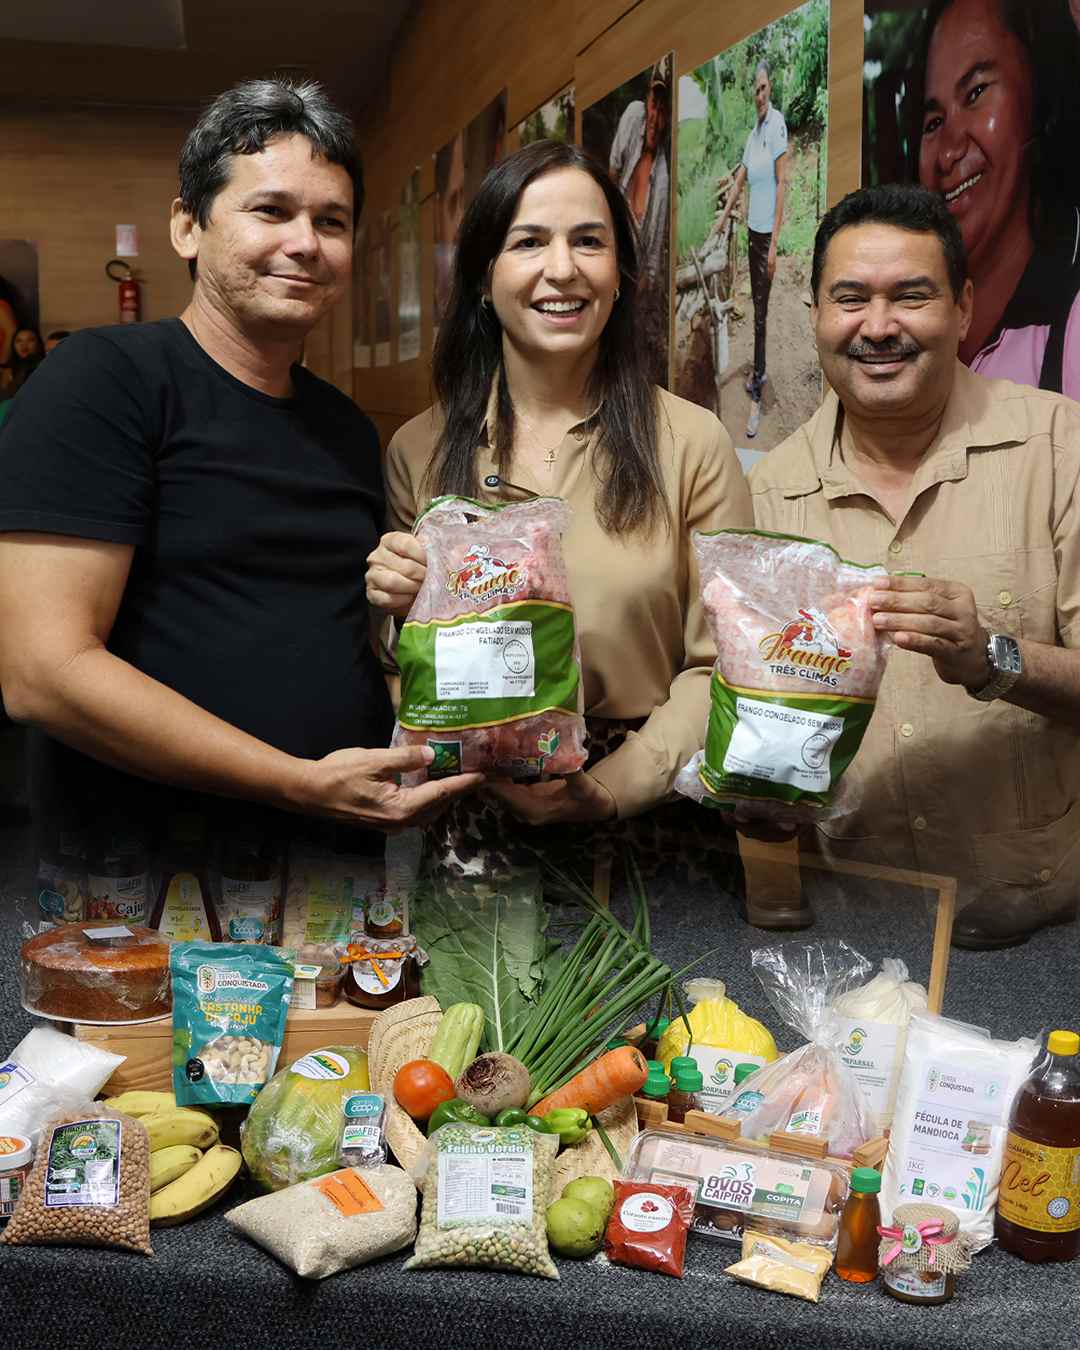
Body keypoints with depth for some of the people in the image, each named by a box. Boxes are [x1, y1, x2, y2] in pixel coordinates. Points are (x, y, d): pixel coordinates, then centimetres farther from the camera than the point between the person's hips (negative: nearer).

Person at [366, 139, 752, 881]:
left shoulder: (692, 444, 0)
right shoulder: (419, 452, 6)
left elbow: (720, 663, -1)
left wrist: (611, 787, -14)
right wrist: (396, 614, -7)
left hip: (645, 823, -1)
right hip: (470, 826, 2)